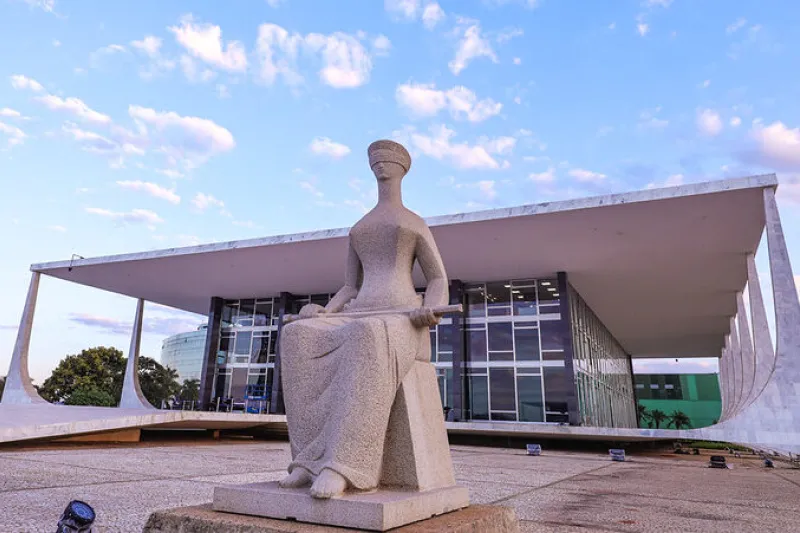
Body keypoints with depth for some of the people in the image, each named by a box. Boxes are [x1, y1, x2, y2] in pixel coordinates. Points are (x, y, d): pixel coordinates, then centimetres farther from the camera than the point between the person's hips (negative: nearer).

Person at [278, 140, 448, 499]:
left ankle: (342, 464, -46)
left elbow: (439, 282, 9)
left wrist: (430, 310, -17)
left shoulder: (417, 223, 18)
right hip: (359, 325, 5)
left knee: (367, 343, -44)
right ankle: (315, 457, -30)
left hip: (401, 325, -4)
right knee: (298, 340, -29)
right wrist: (322, 312, 0)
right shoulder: (357, 230, 30)